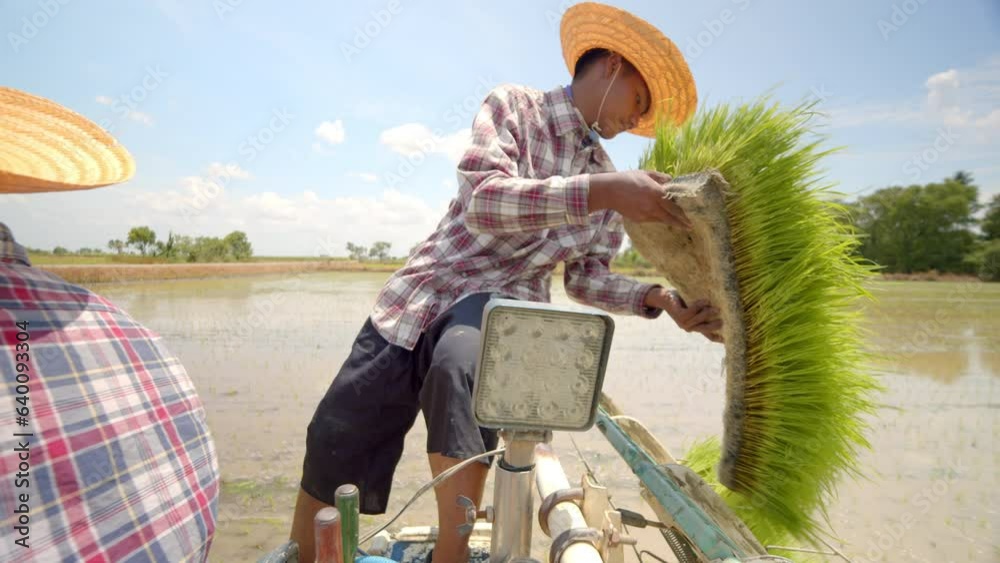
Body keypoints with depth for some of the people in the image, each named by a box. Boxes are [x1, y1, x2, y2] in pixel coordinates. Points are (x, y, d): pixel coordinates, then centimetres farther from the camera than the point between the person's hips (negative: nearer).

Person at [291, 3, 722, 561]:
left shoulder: (609, 181, 12)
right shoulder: (514, 106, -2)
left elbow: (588, 279, 12)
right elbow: (483, 204, -19)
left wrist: (661, 298, -4)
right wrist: (601, 192, -30)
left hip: (505, 303, 2)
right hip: (424, 291, -1)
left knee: (461, 367, -35)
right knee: (332, 445, -1)